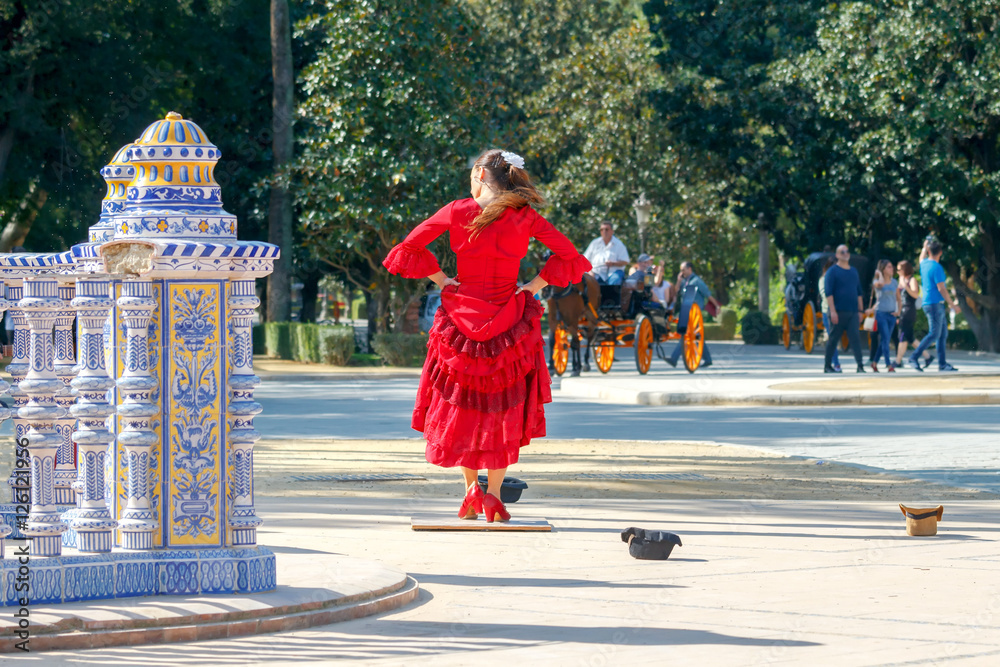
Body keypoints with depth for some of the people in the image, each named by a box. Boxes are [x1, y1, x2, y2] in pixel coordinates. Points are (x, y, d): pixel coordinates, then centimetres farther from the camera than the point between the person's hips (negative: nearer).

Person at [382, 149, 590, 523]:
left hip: (462, 319, 0)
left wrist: (441, 281, 4)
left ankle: (470, 487, 3)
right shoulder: (525, 218, -3)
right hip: (507, 320, 0)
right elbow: (569, 256, 2)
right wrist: (532, 287, 3)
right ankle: (493, 494, -3)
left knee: (461, 406, 15)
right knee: (503, 411, 10)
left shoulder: (457, 212, -4)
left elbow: (408, 249, 0)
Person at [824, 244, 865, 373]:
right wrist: (832, 311, -16)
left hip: (852, 312, 4)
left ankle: (860, 366, -14)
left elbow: (858, 292, 22)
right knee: (834, 338, 2)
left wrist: (860, 309, 16)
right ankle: (827, 366, 12)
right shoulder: (832, 271, -2)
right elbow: (828, 292, -8)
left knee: (855, 338, -7)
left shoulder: (854, 271, 16)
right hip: (838, 312, -4)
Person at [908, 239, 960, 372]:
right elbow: (941, 288, -17)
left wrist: (925, 246, 51)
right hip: (935, 304, -9)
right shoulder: (936, 267, -15)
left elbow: (922, 257, 36)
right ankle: (914, 358, -11)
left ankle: (942, 363, 7)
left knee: (943, 334, 9)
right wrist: (952, 304, -13)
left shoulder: (924, 264, 9)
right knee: (934, 334, -9)